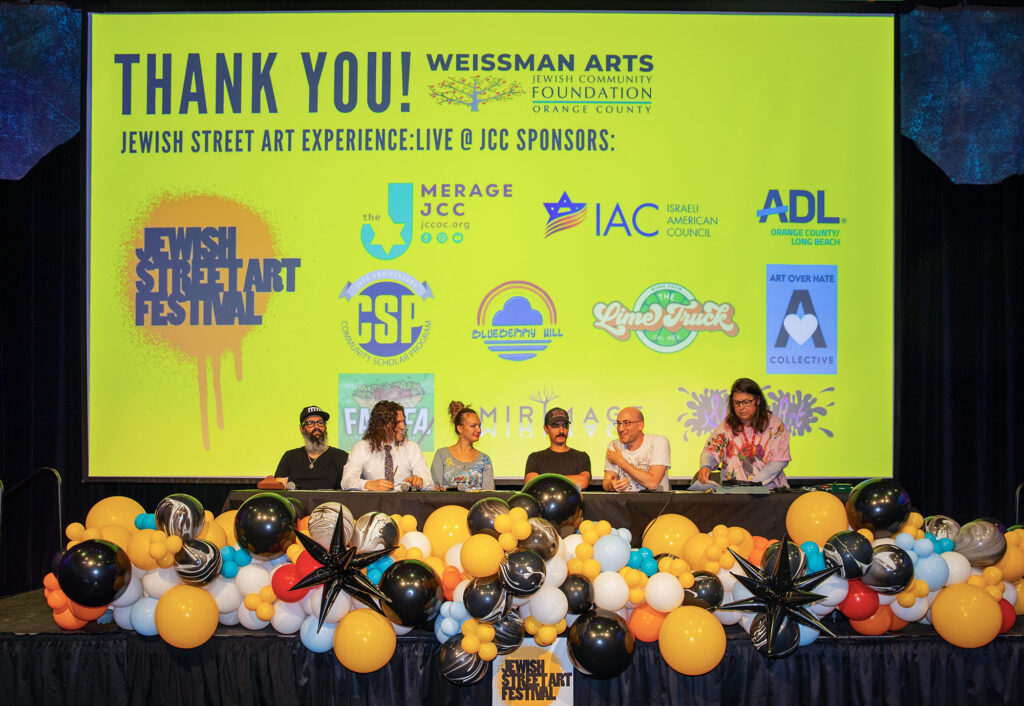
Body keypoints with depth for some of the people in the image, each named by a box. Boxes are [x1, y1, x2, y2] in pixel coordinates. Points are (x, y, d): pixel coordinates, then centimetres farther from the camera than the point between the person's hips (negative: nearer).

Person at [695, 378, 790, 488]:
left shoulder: (774, 424, 0)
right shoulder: (727, 425, 5)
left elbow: (780, 461, -5)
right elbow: (710, 452, 0)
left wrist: (753, 483, -17)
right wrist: (705, 466, -24)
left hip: (769, 489, -2)